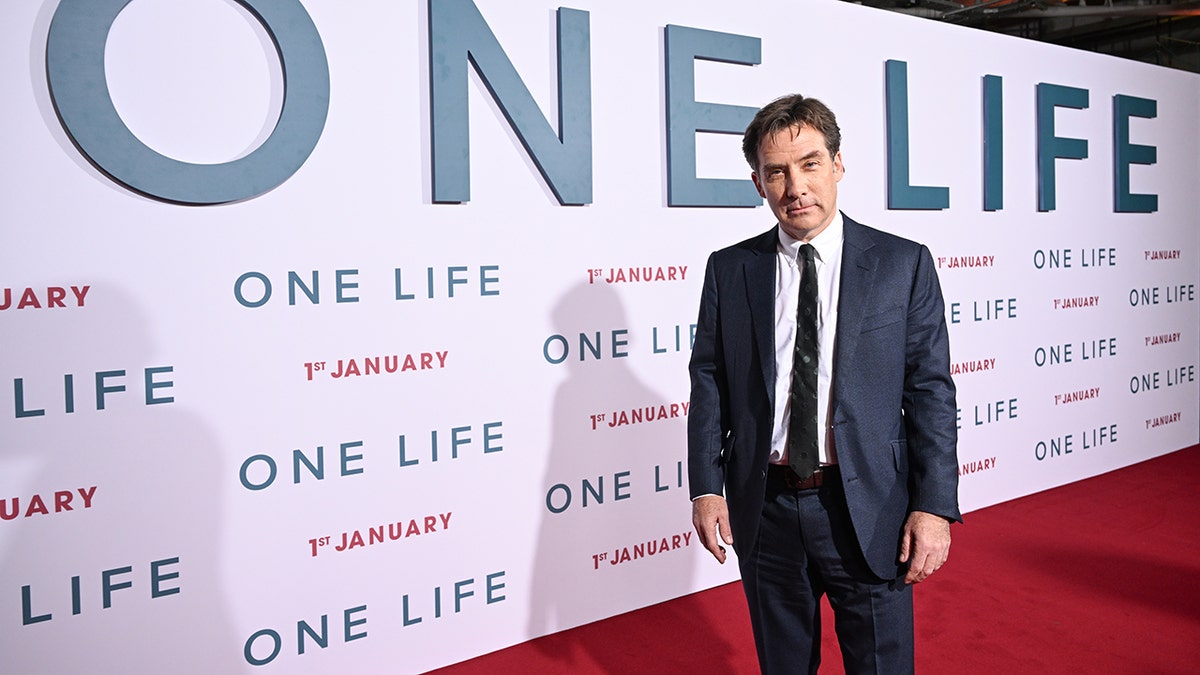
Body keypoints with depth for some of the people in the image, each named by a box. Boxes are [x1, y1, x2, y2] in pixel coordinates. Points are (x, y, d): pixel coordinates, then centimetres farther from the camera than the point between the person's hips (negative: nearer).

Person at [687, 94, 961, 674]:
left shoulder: (903, 264, -2)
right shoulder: (729, 271, 3)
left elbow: (931, 391, -4)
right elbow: (708, 382, 4)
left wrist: (934, 506, -10)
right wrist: (706, 488, -3)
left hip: (867, 510, -1)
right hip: (764, 509, 2)